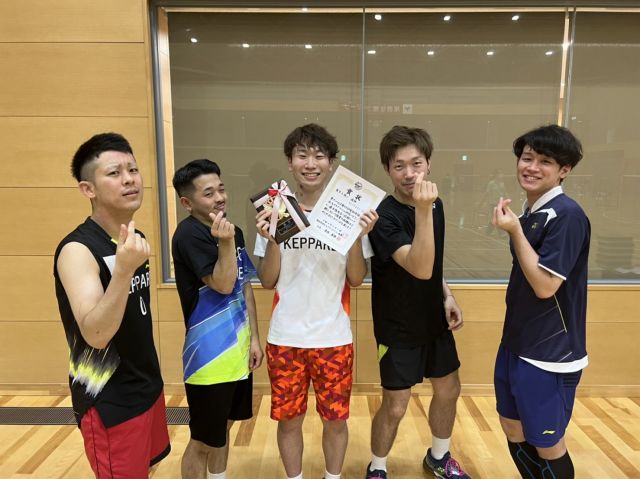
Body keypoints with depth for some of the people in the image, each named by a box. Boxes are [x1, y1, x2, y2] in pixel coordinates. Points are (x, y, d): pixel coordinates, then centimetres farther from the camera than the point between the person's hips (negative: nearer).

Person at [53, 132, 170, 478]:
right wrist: (123, 269, -42)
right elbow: (95, 334, -32)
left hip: (146, 386, 8)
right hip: (108, 402, -7)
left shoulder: (133, 240, 3)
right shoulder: (77, 250, -21)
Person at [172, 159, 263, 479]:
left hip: (236, 351, 7)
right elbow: (223, 285, -21)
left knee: (223, 427, 23)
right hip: (209, 356, -7)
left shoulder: (234, 232, 6)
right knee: (204, 440, 8)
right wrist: (225, 243, -34)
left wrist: (254, 337, 8)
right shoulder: (189, 234, -17)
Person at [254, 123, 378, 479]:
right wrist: (271, 239, -18)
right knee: (288, 419, 14)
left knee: (335, 418, 13)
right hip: (285, 338, 1)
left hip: (334, 337, 0)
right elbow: (267, 281, -2)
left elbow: (356, 279, -4)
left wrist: (359, 235, -19)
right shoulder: (275, 211, -2)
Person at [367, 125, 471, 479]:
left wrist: (447, 296, 4)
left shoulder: (435, 204, -1)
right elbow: (420, 269, -35)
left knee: (448, 391, 20)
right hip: (398, 328, -7)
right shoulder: (384, 216, -24)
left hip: (434, 320, 7)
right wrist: (422, 211, -42)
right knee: (395, 407, 4)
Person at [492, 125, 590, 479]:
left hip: (550, 353, -8)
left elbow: (544, 285, -23)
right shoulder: (530, 213, 7)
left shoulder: (567, 215, -19)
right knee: (513, 430, 20)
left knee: (546, 444, 10)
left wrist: (514, 231, -23)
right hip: (516, 343, 8)